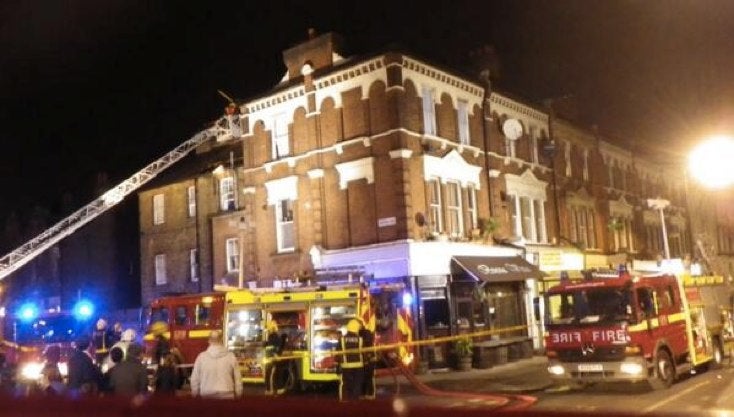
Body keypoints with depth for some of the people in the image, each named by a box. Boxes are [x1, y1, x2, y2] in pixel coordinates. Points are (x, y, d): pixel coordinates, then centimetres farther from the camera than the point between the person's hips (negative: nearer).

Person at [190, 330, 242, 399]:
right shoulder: (231, 356, -4)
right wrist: (238, 395, 13)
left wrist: (195, 394, 17)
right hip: (227, 396, 0)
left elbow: (195, 379, 3)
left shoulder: (201, 357, -4)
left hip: (207, 396, 0)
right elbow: (237, 379, 0)